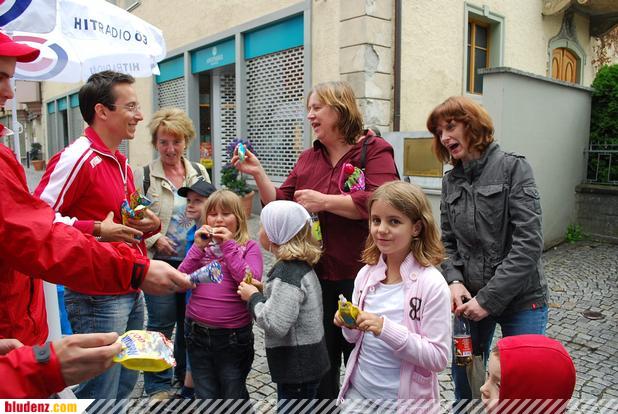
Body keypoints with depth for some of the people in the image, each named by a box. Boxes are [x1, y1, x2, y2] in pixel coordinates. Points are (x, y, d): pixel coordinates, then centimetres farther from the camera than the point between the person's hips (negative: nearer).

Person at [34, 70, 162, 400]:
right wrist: (97, 230, -24)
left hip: (132, 294, 9)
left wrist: (150, 224, 3)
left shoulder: (121, 163, 14)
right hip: (98, 298, -9)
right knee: (100, 396, 4)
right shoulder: (77, 158, -15)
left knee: (125, 386, 21)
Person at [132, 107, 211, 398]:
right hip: (160, 262, -3)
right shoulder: (143, 175, -3)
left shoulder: (199, 172, 7)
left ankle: (187, 375, 34)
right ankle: (158, 386, 22)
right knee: (161, 324, 3)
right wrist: (155, 239, -16)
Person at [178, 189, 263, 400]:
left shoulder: (249, 247, -4)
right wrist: (199, 246, -13)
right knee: (205, 395, 19)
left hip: (233, 335, -3)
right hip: (197, 332, 4)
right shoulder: (202, 244, 6)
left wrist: (228, 245, -17)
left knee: (233, 394, 14)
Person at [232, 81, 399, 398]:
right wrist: (257, 173, -2)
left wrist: (323, 201, -20)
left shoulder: (374, 149, -6)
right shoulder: (308, 158, 11)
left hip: (358, 277, -5)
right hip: (315, 277, 6)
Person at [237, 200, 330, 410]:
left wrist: (253, 297, -16)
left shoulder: (287, 272, -24)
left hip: (297, 367, -9)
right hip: (305, 362, 9)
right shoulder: (301, 265, 6)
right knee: (286, 408, 24)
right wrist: (261, 291, 3)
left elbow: (276, 324, -31)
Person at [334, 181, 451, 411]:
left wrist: (386, 329, -27)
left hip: (404, 398, -4)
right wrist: (349, 325, -12)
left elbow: (438, 357, -18)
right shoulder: (366, 273, -4)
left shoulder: (432, 284, -18)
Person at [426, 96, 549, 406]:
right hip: (469, 300, 4)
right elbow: (447, 242, 9)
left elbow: (528, 242, -15)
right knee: (465, 388, 14)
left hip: (520, 300, -4)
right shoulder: (451, 181, 7)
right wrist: (454, 280, -11)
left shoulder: (513, 168, -8)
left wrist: (489, 298, -18)